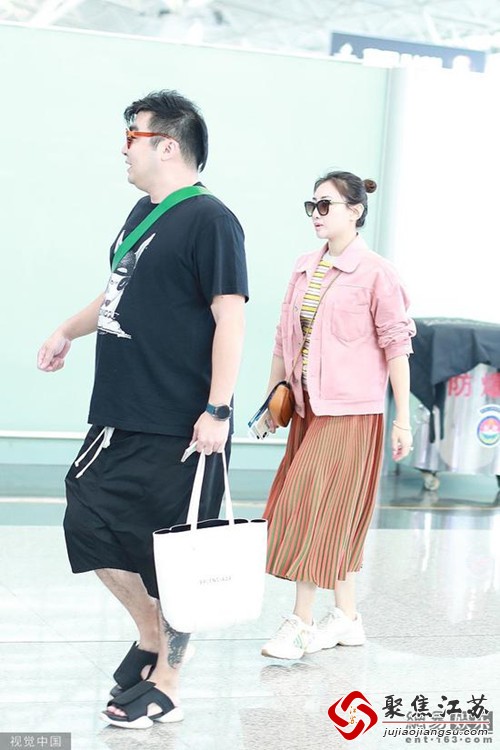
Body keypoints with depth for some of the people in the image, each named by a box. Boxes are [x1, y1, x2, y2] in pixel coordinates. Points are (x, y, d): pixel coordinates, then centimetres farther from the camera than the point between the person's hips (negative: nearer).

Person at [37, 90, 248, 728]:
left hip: (177, 427, -9)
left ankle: (165, 686, 14)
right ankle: (149, 635, 30)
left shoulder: (209, 220, -12)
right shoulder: (142, 213, 15)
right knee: (90, 529, 9)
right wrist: (69, 332, 35)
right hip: (119, 415, 9)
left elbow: (230, 318, -17)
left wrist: (217, 410, -22)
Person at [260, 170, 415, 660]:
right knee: (332, 515, 11)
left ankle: (300, 623, -2)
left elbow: (396, 346, -9)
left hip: (349, 412, -7)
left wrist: (403, 419, -10)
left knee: (318, 509, -8)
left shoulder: (375, 273, -9)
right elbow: (284, 339, 16)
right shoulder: (304, 269, 10)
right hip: (307, 408, 7)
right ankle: (346, 618, 21)